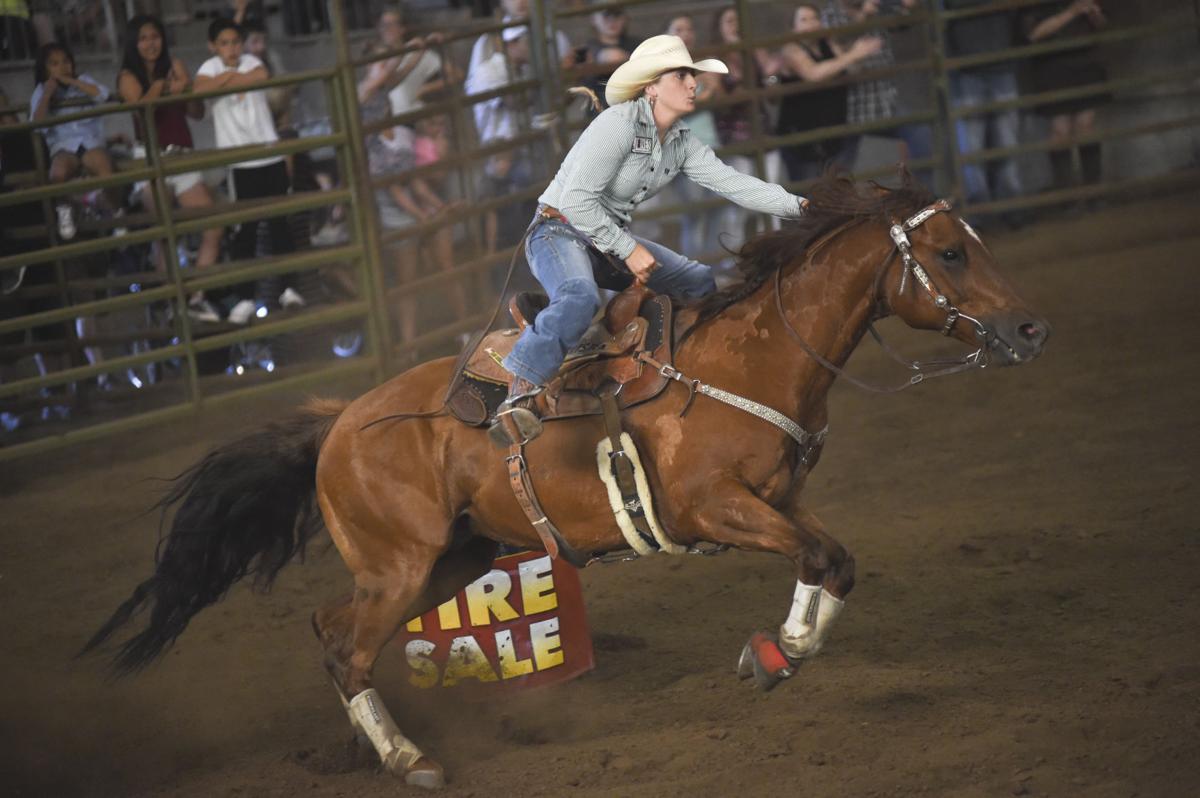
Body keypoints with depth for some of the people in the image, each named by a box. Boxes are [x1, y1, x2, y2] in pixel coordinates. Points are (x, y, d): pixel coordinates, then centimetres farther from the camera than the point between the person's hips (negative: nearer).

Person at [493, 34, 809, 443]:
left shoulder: (683, 144, 6)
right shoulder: (619, 123, -20)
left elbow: (733, 183, 1)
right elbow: (577, 199, -24)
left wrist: (798, 206, -9)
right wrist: (627, 249, -22)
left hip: (612, 237, 10)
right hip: (561, 229, -9)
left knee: (703, 282, 11)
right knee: (580, 298, -40)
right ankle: (519, 395, -43)